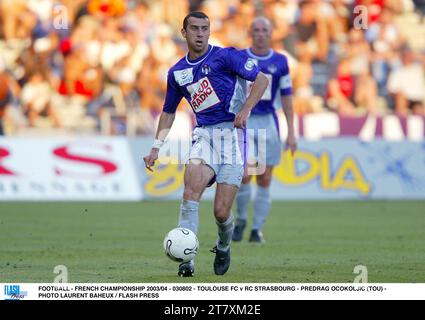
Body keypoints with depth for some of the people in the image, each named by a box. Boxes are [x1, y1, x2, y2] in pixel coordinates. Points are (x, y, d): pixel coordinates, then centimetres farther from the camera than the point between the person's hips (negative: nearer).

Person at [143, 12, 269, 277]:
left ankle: (223, 248, 28)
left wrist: (245, 110, -17)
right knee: (192, 187, -26)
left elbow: (261, 79, -2)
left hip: (231, 132, -3)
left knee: (222, 212, -7)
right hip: (203, 134, 4)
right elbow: (169, 111, 26)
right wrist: (157, 147, 18)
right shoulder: (177, 72, 14)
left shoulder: (225, 56, -1)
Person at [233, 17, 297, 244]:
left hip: (268, 123, 2)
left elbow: (286, 97, 9)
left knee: (264, 180, 1)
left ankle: (257, 229, 12)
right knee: (244, 175, -15)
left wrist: (291, 132, 4)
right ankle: (241, 219, 10)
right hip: (244, 121, -2)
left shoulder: (280, 62, 6)